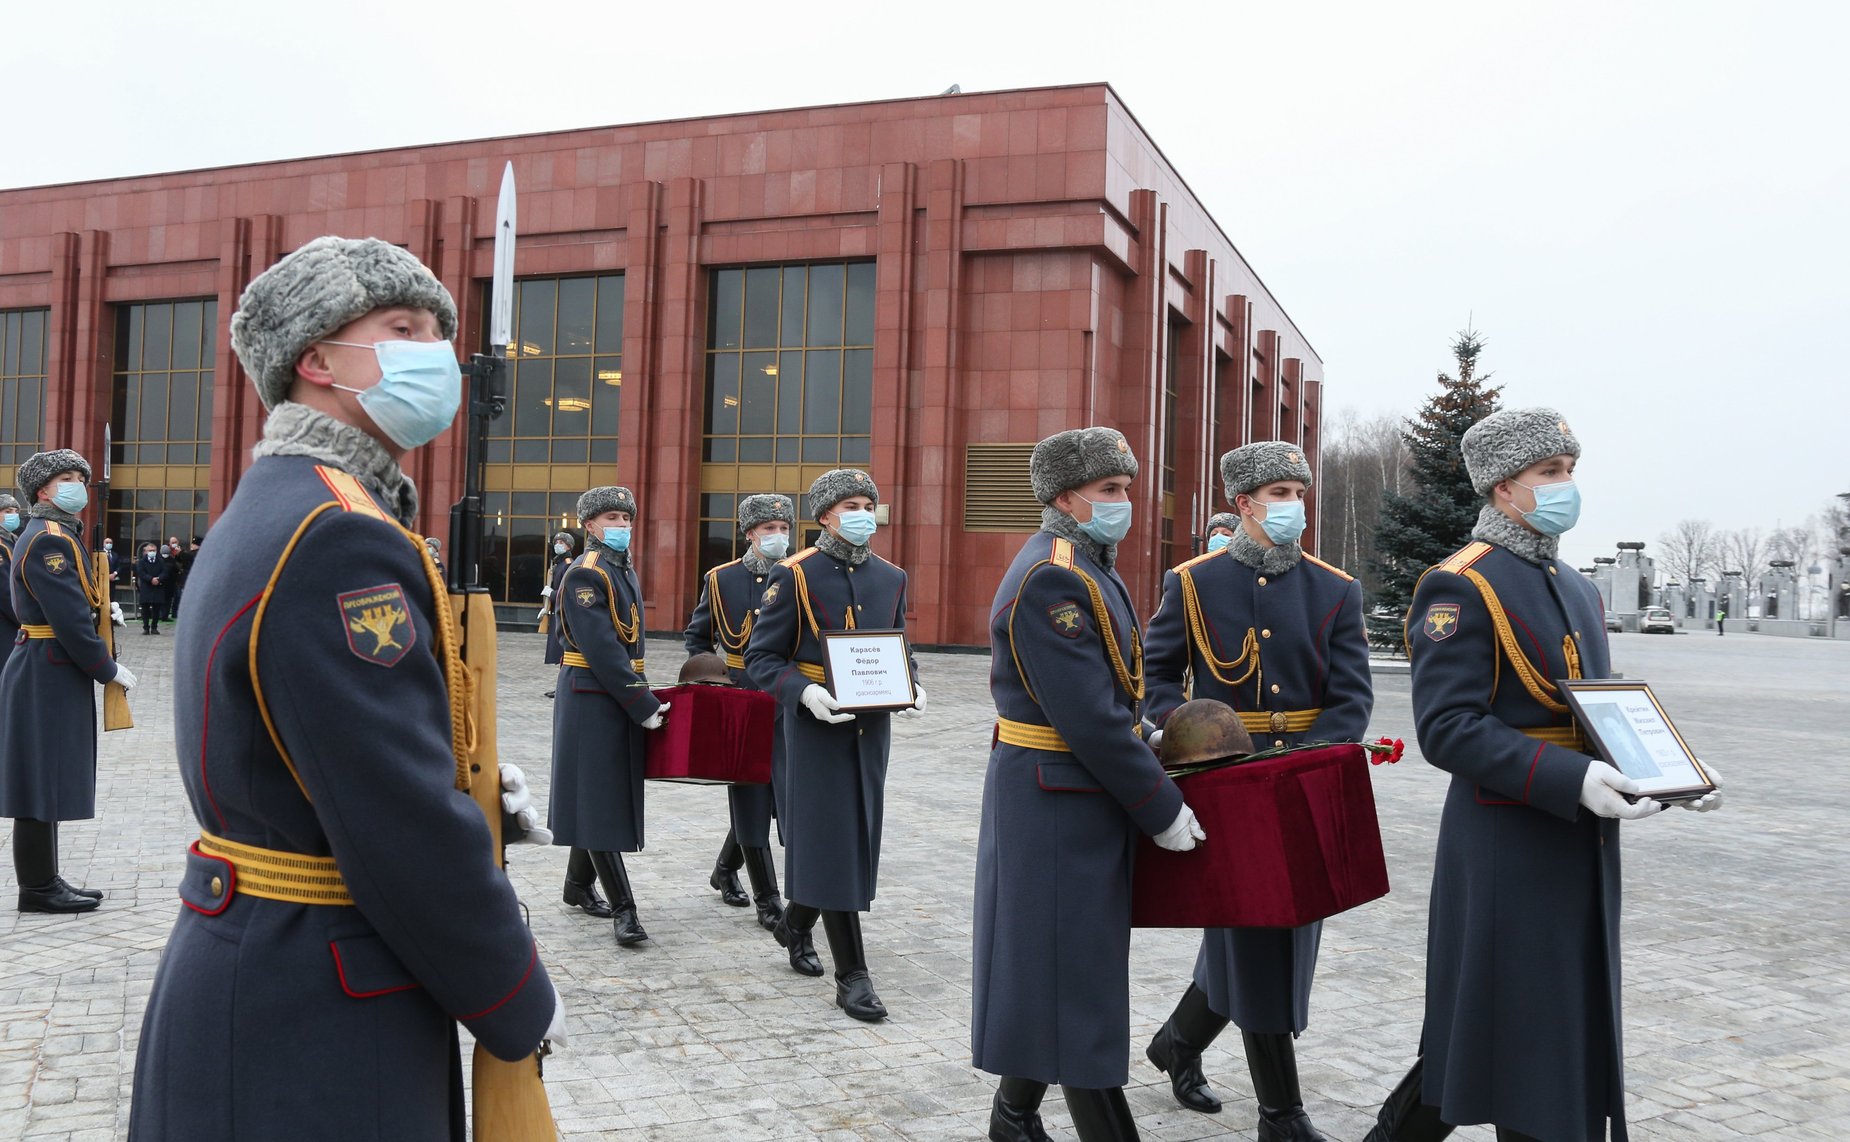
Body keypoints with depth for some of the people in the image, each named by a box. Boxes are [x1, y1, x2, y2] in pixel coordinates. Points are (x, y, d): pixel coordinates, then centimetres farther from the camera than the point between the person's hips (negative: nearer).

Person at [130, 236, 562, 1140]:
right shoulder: (338, 537, -23)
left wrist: (475, 790, 2)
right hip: (308, 1040, -10)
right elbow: (407, 834, -25)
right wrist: (519, 1004, -12)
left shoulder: (270, 511, 10)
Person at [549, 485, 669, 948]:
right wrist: (644, 705, -20)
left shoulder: (625, 571, 14)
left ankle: (577, 886, 30)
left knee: (605, 797, 15)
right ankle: (623, 908, -4)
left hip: (619, 699, 9)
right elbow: (601, 649, -21)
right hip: (590, 699, -9)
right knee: (600, 801, -5)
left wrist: (641, 694, 8)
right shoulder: (584, 574, -14)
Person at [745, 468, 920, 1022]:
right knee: (832, 843, -4)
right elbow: (761, 657, -7)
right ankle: (852, 975, 3)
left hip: (872, 726, 6)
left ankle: (795, 924, 39)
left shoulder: (891, 577, 8)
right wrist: (805, 692, -24)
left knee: (858, 836, 14)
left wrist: (912, 685, -4)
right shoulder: (793, 575, -7)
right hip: (817, 726, -6)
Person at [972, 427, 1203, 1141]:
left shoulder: (1087, 569, 13)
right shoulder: (1052, 579, -20)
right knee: (1077, 980, 0)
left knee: (1053, 967, 19)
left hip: (1083, 798, 10)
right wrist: (1163, 811, -17)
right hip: (1057, 806, -10)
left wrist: (1148, 780, 10)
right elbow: (1089, 719, -24)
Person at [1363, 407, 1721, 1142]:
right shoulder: (1459, 588, -13)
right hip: (1508, 851, -8)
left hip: (1579, 847, 9)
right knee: (1530, 1039, 0)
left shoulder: (1576, 589, 14)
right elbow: (1446, 730, -21)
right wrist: (1572, 780, -29)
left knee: (1569, 1026, 16)